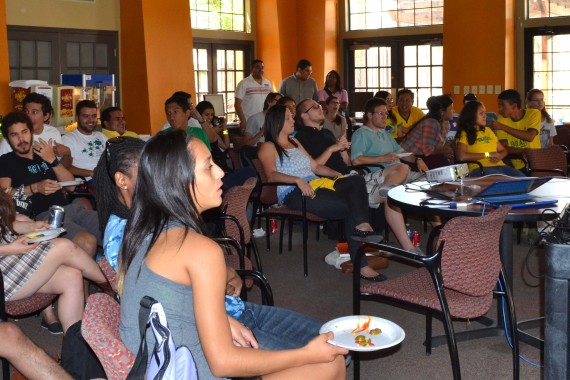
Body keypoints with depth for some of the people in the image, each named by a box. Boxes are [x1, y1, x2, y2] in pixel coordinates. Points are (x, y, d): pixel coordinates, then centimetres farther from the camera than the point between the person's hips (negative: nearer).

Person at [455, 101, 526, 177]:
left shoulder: (488, 130, 27)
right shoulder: (464, 134, 5)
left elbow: (503, 150, 31)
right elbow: (461, 156, -13)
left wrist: (499, 156, 4)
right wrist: (488, 154, -6)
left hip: (500, 165, 7)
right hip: (479, 169, -7)